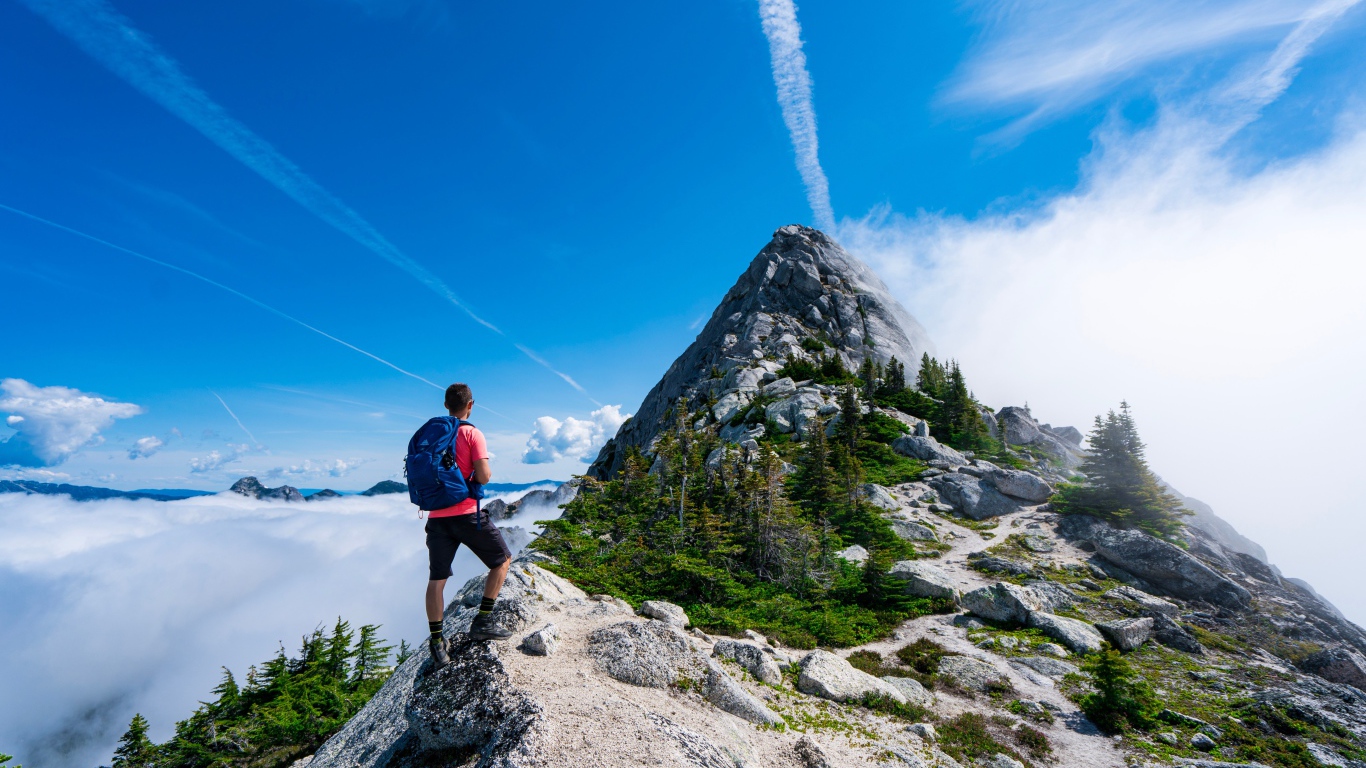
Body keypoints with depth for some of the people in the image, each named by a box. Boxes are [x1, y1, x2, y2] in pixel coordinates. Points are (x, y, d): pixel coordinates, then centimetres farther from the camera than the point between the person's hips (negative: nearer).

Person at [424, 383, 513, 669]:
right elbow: (483, 476, -16)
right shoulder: (472, 433, -9)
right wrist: (486, 474, 5)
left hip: (436, 516, 6)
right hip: (466, 514, -5)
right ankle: (483, 622, 10)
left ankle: (438, 644, 16)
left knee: (437, 579, 12)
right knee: (503, 560, 12)